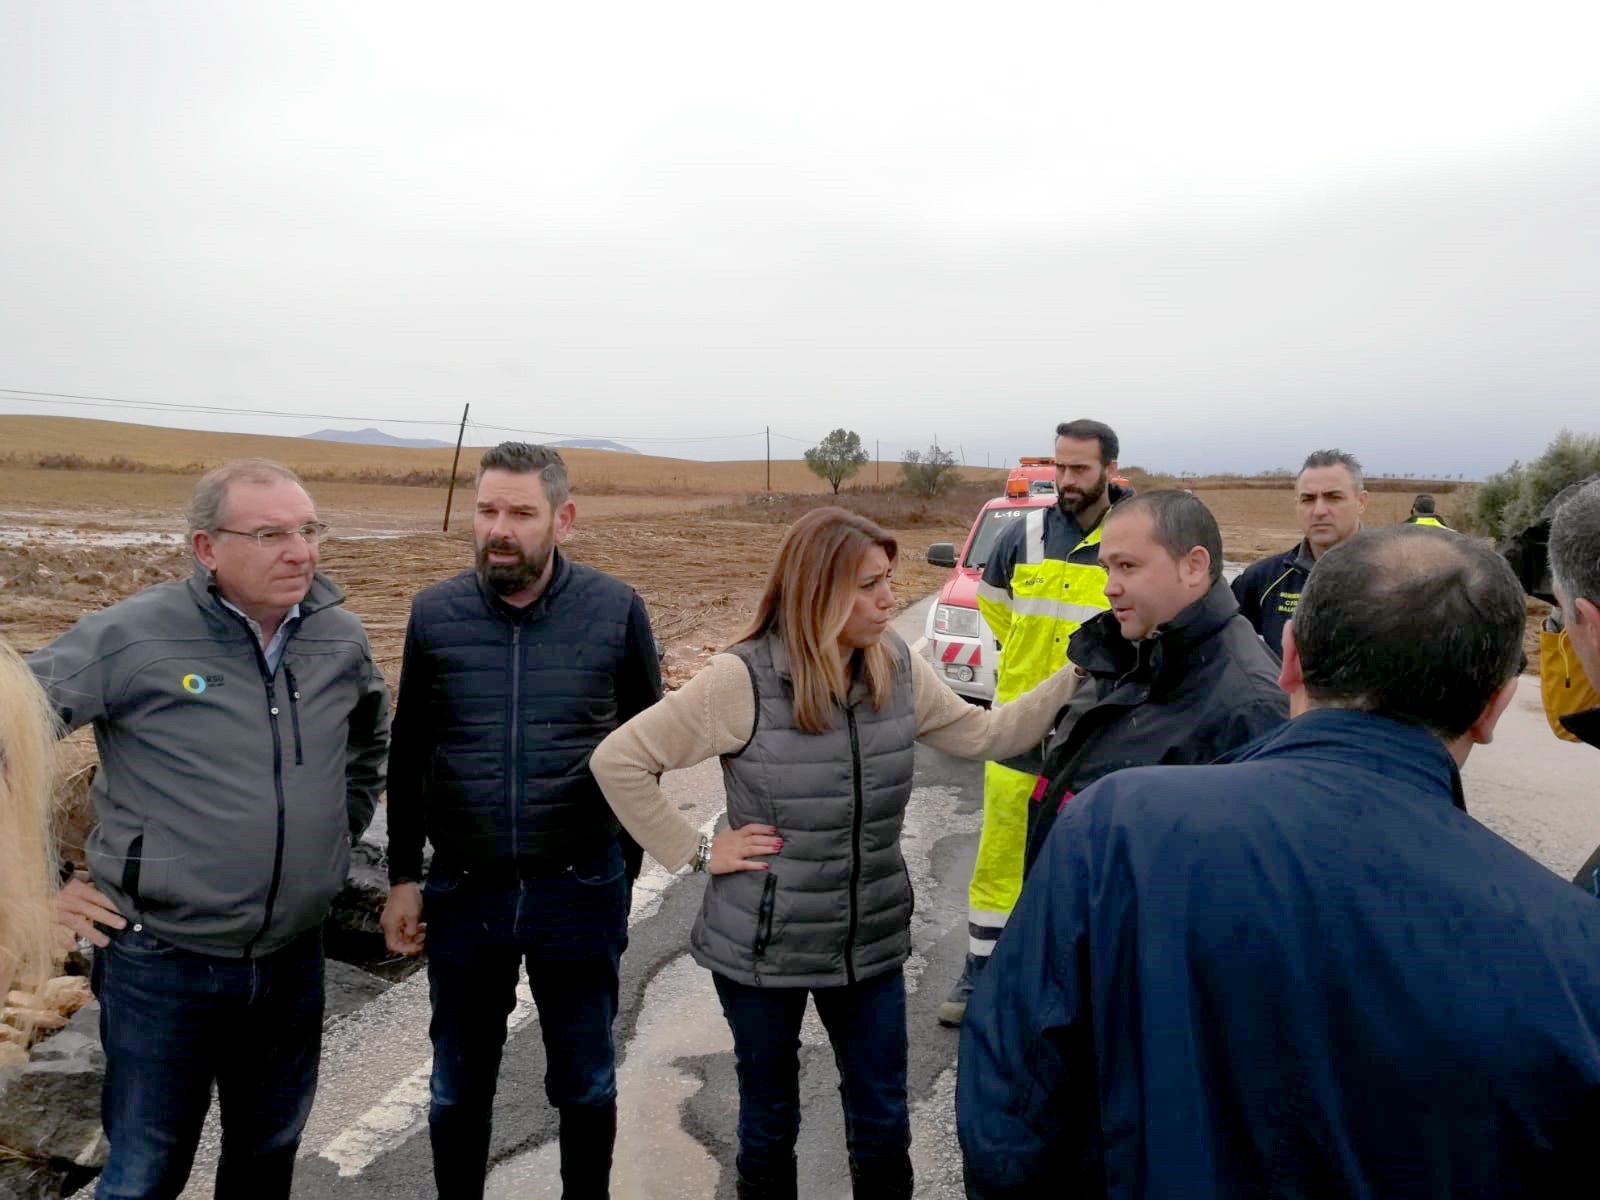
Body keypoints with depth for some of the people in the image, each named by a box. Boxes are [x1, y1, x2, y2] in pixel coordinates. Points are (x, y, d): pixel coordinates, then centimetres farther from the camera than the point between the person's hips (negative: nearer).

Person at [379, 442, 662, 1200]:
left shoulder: (616, 610, -8)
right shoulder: (433, 614, -4)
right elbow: (408, 757, 5)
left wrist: (624, 856, 4)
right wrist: (404, 876, 5)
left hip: (581, 889, -1)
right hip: (464, 889, 1)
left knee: (585, 1082, 16)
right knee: (459, 1087, 18)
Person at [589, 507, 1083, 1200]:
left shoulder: (897, 668, -4)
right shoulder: (742, 680, -20)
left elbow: (985, 736, 2)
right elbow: (617, 760, -15)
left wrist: (1079, 676, -7)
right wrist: (696, 852, -14)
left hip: (871, 943, 4)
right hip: (762, 947, -3)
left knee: (884, 1127, 15)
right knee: (769, 1123, 17)